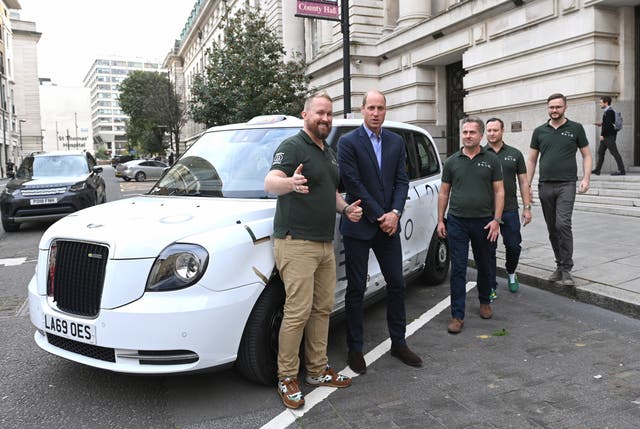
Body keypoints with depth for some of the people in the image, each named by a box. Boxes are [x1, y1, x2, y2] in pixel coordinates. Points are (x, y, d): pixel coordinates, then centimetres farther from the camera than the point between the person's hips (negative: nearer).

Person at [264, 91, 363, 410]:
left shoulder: (329, 153, 19)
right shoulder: (292, 147, -7)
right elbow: (270, 182, -23)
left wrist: (345, 208, 9)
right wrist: (290, 182, -46)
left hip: (325, 243, 9)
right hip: (297, 243, -8)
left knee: (322, 309, 13)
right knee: (298, 312, -8)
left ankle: (318, 371, 25)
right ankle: (287, 378, 6)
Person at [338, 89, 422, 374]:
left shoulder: (396, 142, 9)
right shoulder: (348, 142, -6)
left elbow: (402, 180, 5)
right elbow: (353, 184, -12)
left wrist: (395, 214, -10)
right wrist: (380, 217, -13)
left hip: (388, 225, 5)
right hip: (359, 226, -5)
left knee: (396, 285, 12)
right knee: (356, 289, 4)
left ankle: (398, 343, 27)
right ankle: (355, 349, 17)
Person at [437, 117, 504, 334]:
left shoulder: (491, 160, 3)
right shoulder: (452, 161, 6)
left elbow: (499, 191, 1)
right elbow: (444, 193, 9)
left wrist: (496, 220, -8)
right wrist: (440, 220, 3)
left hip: (483, 222, 0)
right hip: (457, 221, 0)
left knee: (484, 265, 15)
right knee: (458, 269, -2)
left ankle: (484, 302, 37)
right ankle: (457, 315, 3)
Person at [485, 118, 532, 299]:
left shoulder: (515, 154, 8)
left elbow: (523, 182, 8)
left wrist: (527, 207, 2)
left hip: (510, 210, 1)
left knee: (513, 246, 7)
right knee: (488, 250, 2)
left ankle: (511, 273, 36)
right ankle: (491, 286, 13)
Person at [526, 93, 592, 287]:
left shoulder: (575, 128, 4)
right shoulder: (539, 131, 10)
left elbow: (586, 155, 7)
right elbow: (531, 160, 13)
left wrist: (586, 178, -7)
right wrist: (527, 185, 7)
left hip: (566, 185, -3)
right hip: (545, 186, 3)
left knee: (563, 224, -16)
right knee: (552, 229, 8)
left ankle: (566, 269, -7)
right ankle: (560, 266, 20)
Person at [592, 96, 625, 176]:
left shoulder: (609, 112, -15)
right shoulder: (607, 111, 15)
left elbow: (608, 124, -22)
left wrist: (602, 134, -20)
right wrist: (601, 124, 13)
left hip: (609, 136, -11)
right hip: (606, 136, 11)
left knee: (614, 152, -7)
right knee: (600, 152, 12)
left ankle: (621, 170, -3)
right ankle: (597, 170, 16)